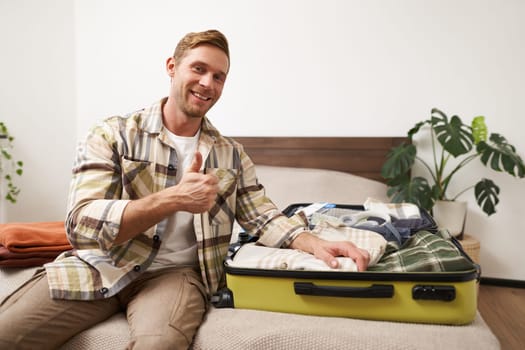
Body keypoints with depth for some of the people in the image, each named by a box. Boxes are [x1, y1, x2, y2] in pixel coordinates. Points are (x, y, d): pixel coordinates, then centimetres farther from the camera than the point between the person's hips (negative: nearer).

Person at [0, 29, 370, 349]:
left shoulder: (231, 154, 8)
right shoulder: (113, 135, -3)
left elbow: (263, 216, 5)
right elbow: (82, 225, -13)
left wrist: (313, 242, -15)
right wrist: (172, 200, -24)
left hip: (175, 272, 1)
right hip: (99, 264, 0)